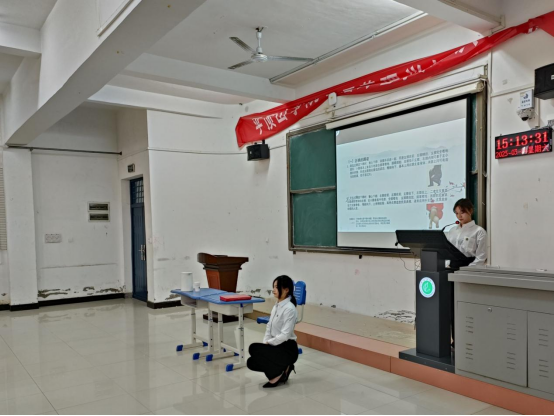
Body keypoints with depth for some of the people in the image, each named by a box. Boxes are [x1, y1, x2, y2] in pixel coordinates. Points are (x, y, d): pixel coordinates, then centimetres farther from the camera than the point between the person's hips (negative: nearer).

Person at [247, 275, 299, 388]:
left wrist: (268, 343, -13)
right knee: (252, 362, -2)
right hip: (277, 346, 9)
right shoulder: (277, 306, 8)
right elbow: (269, 327, 12)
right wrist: (265, 343, -2)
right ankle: (282, 369, 11)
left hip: (287, 349, -9)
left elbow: (285, 335, -24)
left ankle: (277, 375, -5)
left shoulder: (289, 309, -21)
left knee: (254, 348, -22)